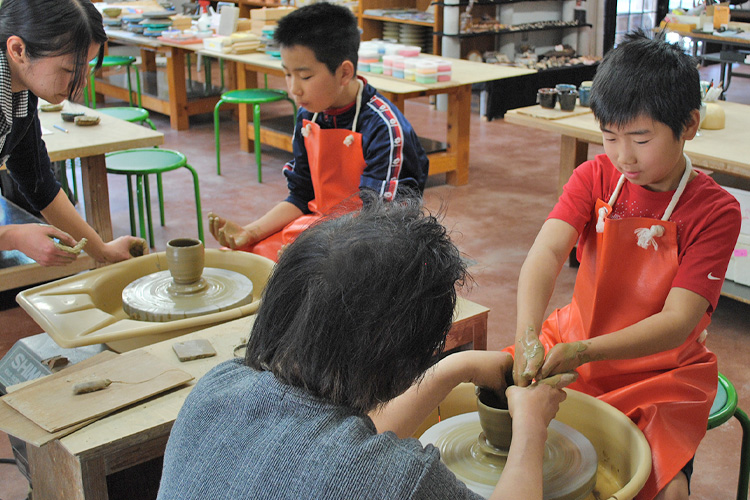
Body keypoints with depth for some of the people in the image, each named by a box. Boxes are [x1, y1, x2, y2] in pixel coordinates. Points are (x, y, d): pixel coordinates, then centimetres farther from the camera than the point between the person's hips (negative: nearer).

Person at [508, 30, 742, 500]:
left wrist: (582, 352, -37)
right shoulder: (596, 177, -5)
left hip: (661, 369, -3)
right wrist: (528, 338, -41)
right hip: (576, 342, 3)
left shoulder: (715, 210, -15)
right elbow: (547, 250, -22)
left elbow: (677, 322, -22)